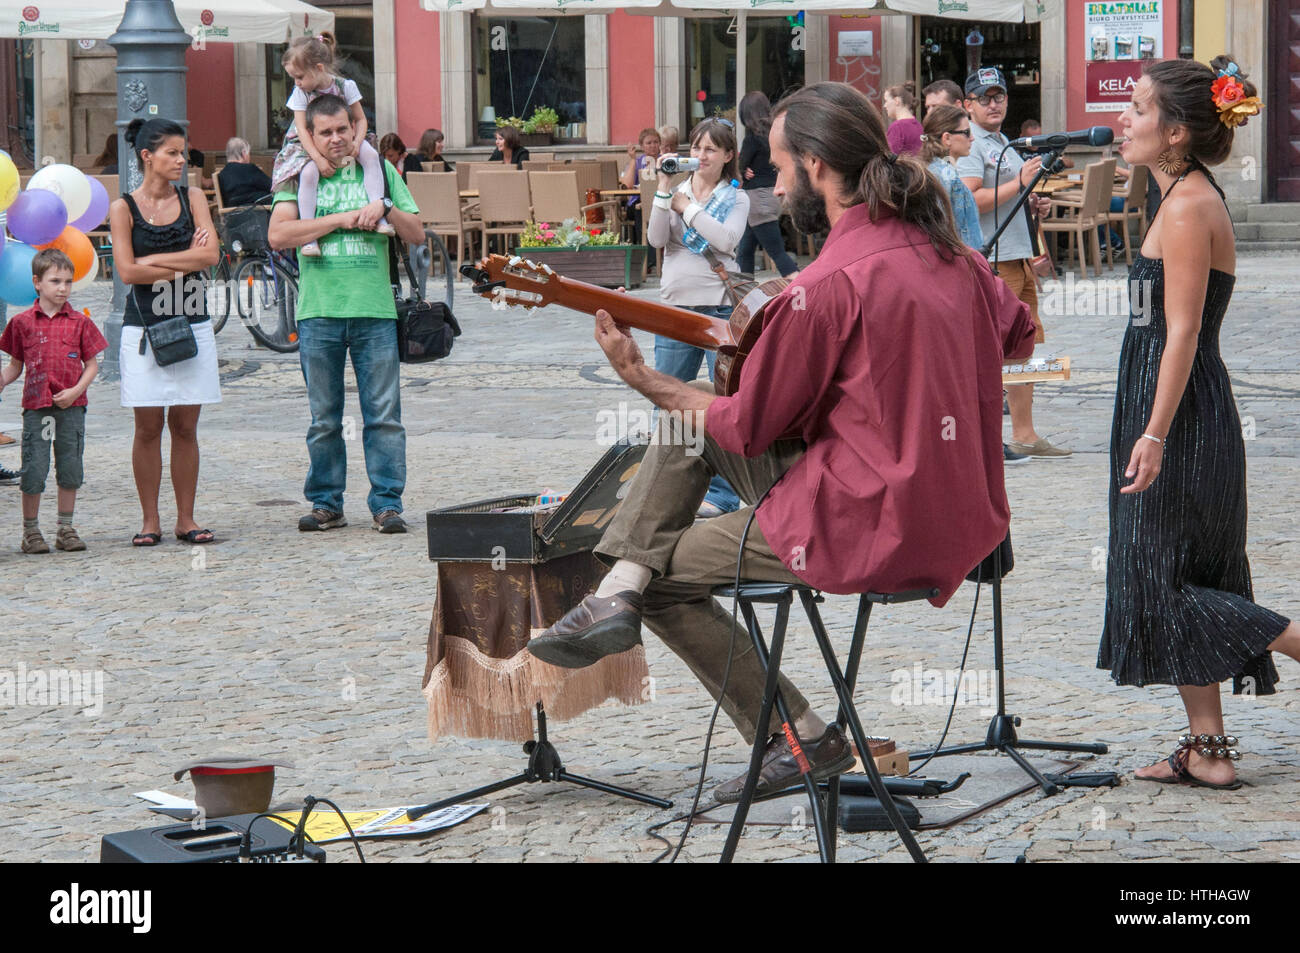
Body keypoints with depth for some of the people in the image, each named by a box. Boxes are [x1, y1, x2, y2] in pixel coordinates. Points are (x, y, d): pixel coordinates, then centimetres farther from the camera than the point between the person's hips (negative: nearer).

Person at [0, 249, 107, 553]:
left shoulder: (79, 322, 3)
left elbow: (92, 364, 5)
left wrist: (76, 390, -10)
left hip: (71, 407, 1)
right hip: (35, 407, -1)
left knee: (70, 470, 6)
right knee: (34, 471, -2)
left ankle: (66, 529, 17)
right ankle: (31, 530, 9)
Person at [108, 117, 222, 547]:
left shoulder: (192, 198, 7)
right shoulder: (123, 208, 0)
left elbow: (211, 254, -6)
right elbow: (127, 271, -10)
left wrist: (154, 260, -10)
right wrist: (184, 264, -8)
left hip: (191, 324, 2)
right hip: (144, 327, -2)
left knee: (185, 426, 3)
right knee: (148, 426, 0)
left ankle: (186, 519, 9)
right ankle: (150, 520, 7)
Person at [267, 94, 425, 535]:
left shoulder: (379, 170, 10)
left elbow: (417, 234, 10)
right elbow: (278, 234, -8)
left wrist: (386, 208, -9)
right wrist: (341, 219, -10)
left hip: (375, 312, 0)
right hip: (319, 312, 0)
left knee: (384, 414, -2)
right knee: (324, 419, 6)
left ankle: (387, 504, 3)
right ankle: (326, 504, 14)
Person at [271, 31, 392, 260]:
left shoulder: (345, 86, -9)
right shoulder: (300, 93, -10)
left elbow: (361, 119, -3)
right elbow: (302, 129, -14)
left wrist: (357, 142, -23)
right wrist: (318, 158, -27)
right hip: (310, 145, -1)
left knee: (370, 155, -26)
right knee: (308, 172, -32)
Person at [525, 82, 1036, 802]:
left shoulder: (825, 288, -21)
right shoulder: (946, 250, 4)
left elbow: (749, 429, -9)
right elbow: (1019, 336, 25)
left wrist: (644, 380, 6)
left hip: (867, 532, -9)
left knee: (666, 573, 12)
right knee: (684, 428, 15)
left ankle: (801, 736, 14)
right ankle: (616, 593, 4)